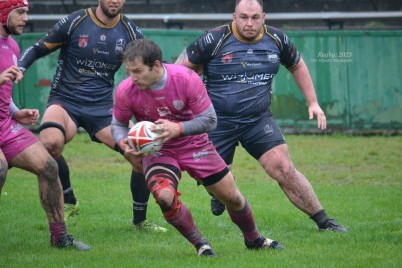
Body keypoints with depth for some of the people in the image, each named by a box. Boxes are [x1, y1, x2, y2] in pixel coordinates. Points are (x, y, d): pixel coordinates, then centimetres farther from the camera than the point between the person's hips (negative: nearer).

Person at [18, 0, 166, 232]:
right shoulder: (75, 22, -6)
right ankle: (69, 202, -8)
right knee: (50, 143, -35)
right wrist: (19, 69, -17)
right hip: (65, 101, -3)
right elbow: (38, 49, 1)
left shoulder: (129, 31, 3)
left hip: (103, 107, 3)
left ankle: (140, 220, 14)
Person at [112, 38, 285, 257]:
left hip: (195, 146, 0)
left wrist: (177, 129, -33)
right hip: (157, 152, 0)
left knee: (232, 198, 6)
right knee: (164, 196, -29)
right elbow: (118, 124, -3)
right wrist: (124, 144, -25)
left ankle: (254, 239, 37)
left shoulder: (187, 79, -25)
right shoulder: (125, 91, -21)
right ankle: (200, 244, -5)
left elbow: (209, 119, -17)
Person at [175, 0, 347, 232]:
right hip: (218, 121, -1)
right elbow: (182, 67, -3)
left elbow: (297, 66, 17)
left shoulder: (276, 39, -1)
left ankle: (323, 221, -6)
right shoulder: (214, 40, -12)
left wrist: (313, 102, 15)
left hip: (259, 119, 1)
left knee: (284, 169, -14)